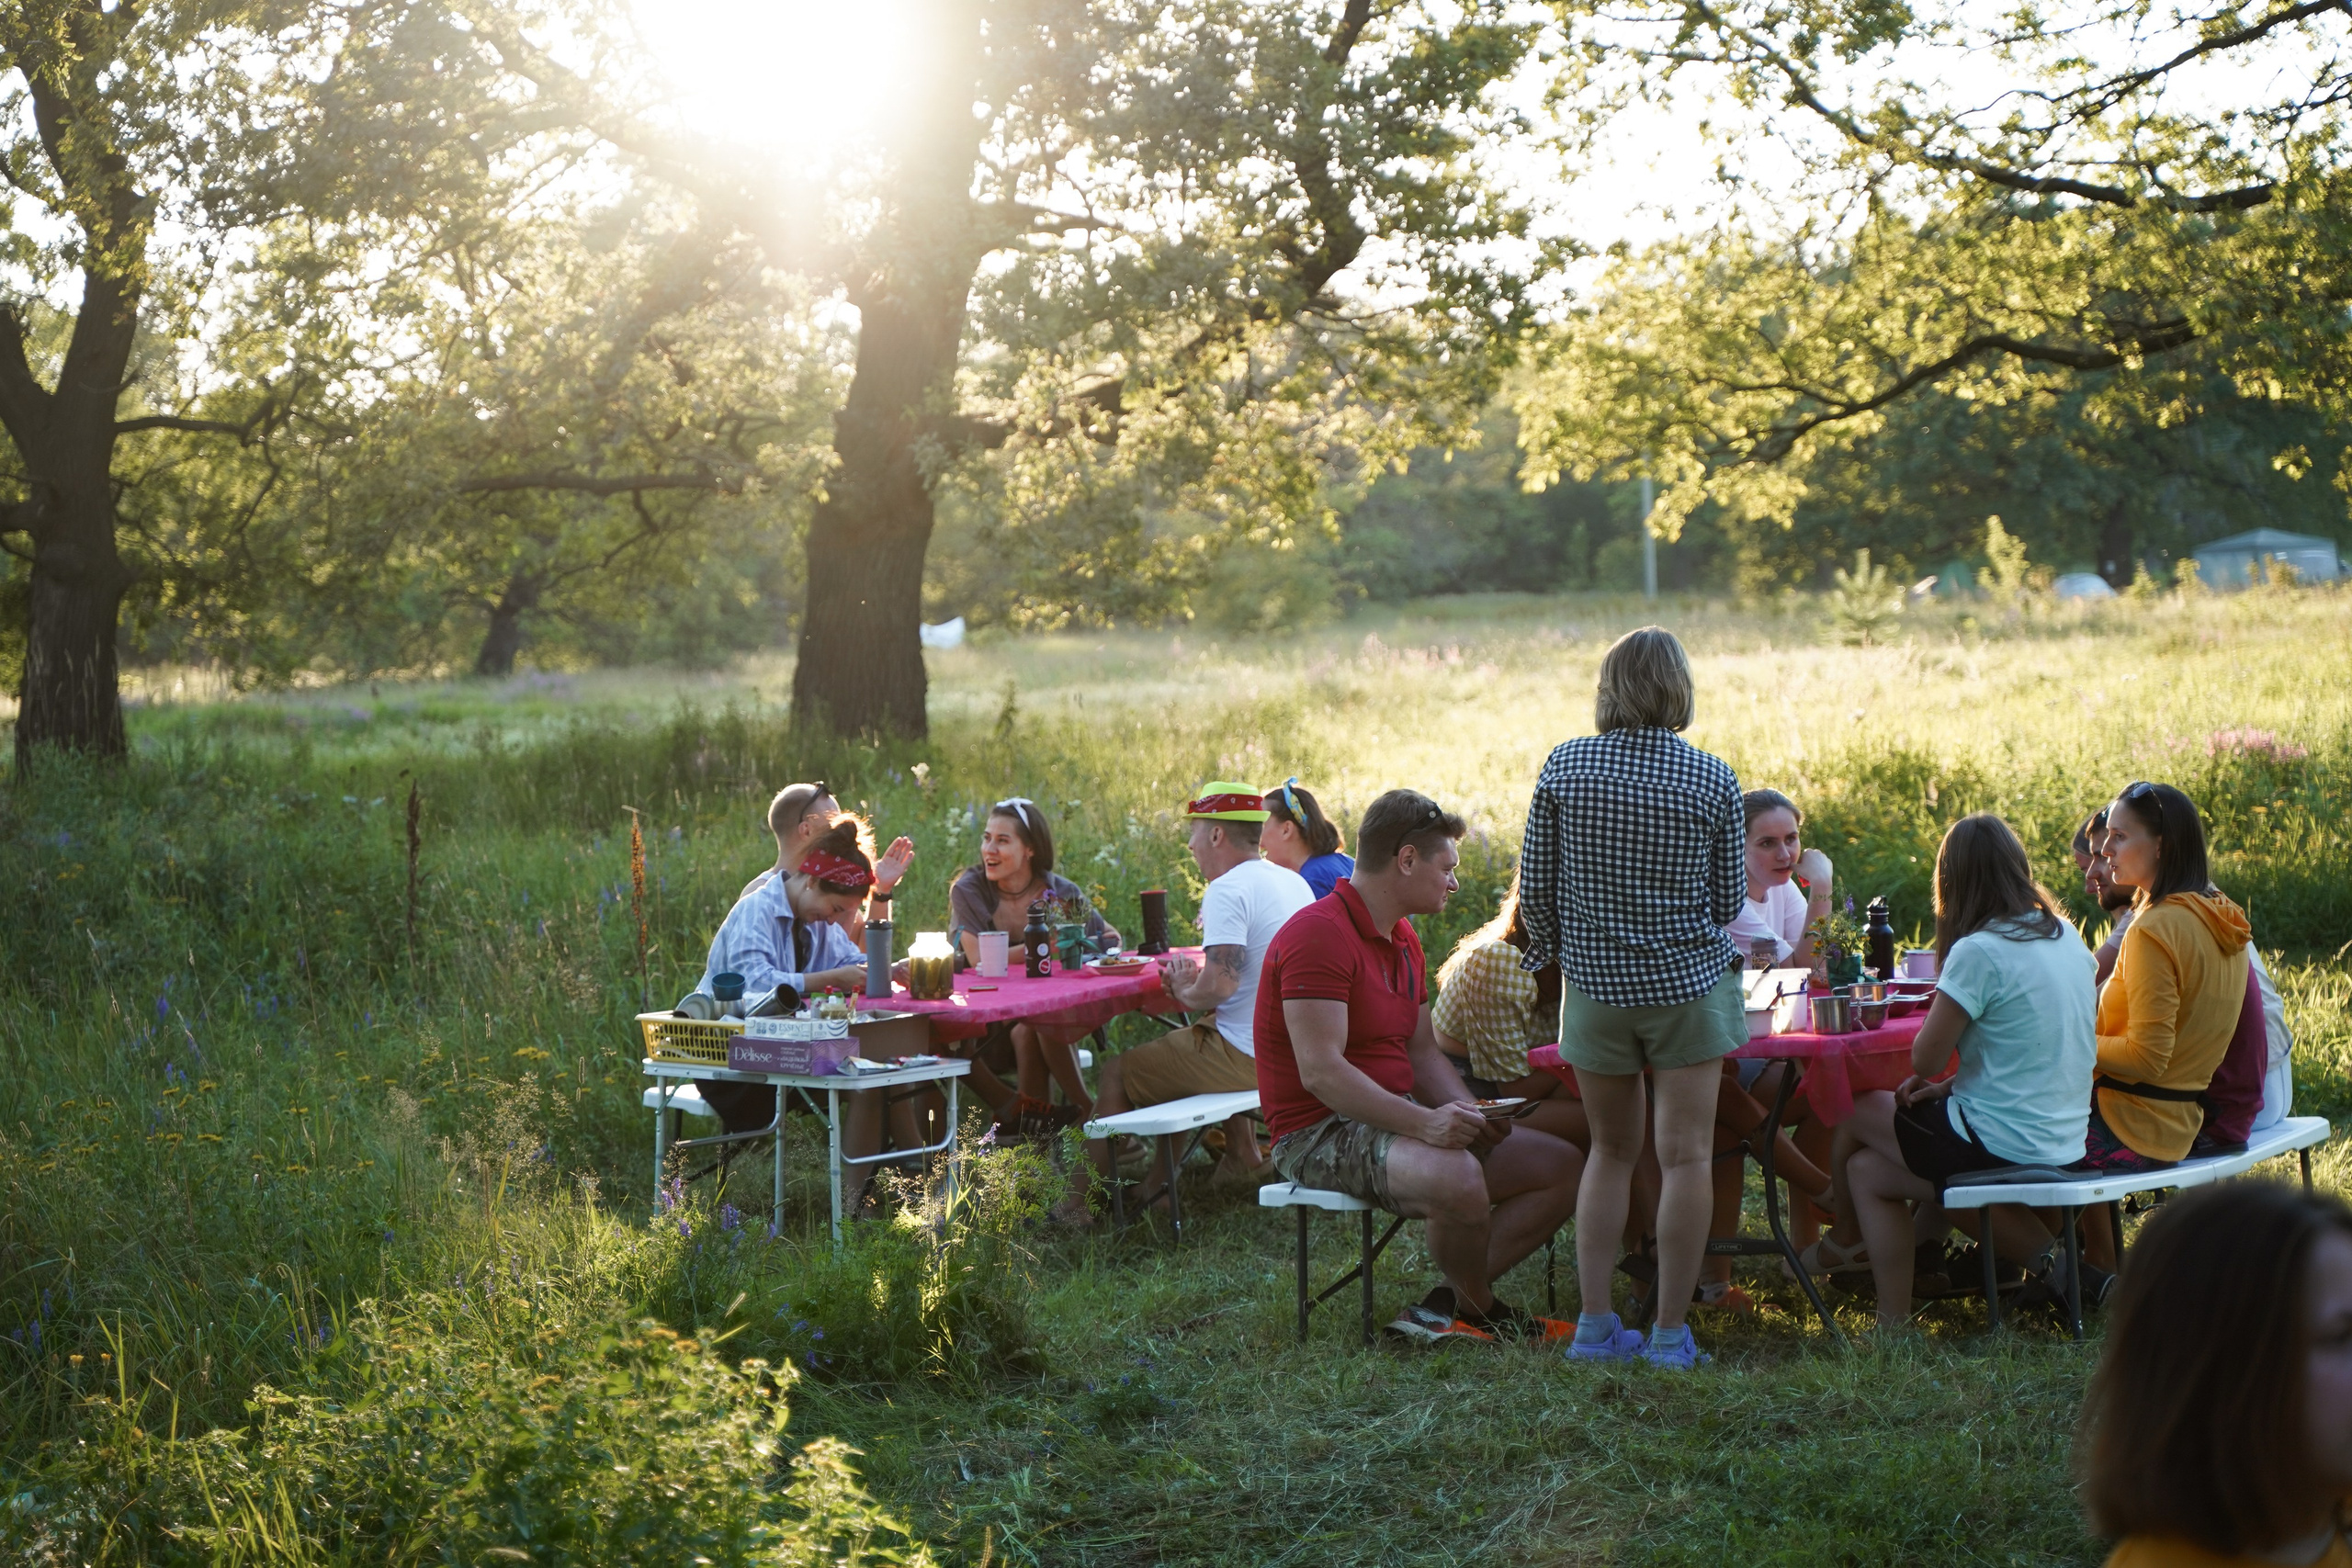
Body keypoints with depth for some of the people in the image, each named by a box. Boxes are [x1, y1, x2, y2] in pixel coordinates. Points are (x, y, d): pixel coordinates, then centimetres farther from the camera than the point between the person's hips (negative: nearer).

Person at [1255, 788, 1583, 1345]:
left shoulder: (1402, 938, 16)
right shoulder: (1320, 934, -17)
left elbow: (1423, 1053, 16)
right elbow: (1321, 1072, -25)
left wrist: (1472, 1112, -5)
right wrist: (1422, 1122, -35)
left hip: (1395, 1117, 10)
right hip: (1321, 1132, -10)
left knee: (1562, 1165, 0)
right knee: (1457, 1177, -36)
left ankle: (1446, 1304, -8)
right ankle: (1480, 1310, -7)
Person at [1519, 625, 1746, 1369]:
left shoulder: (1563, 766, -6)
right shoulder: (1712, 779, -8)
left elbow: (1535, 887, -1)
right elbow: (1729, 900, -1)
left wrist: (1549, 947, 19)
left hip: (1595, 983, 2)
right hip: (1687, 981, -2)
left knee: (1612, 1151, 15)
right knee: (1685, 1154, 3)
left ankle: (1595, 1323, 14)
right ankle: (1671, 1331, 5)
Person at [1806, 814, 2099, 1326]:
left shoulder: (1977, 952, -19)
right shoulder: (2066, 936, 6)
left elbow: (1925, 1060, -13)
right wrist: (1950, 1085, 9)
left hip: (2002, 1147, -7)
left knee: (1858, 1113, 16)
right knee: (1868, 1170, 18)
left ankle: (1846, 1240, 42)